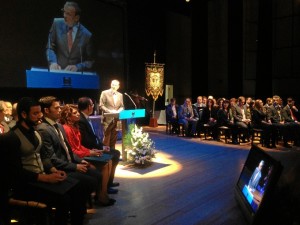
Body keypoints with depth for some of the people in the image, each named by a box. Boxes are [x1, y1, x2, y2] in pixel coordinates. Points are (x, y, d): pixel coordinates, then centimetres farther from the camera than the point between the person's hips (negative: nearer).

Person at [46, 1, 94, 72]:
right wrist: (53, 62, -16)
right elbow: (50, 47, 1)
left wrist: (77, 67, -15)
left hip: (75, 74, -1)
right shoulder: (57, 23, 2)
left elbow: (89, 61, 3)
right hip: (57, 71, 1)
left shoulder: (86, 35, -3)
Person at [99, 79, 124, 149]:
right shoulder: (104, 93, -1)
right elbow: (101, 105, -6)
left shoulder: (120, 95, 14)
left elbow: (122, 106, 15)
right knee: (106, 137, -3)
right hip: (108, 119, -4)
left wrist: (119, 111, -7)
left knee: (114, 138, 9)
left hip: (116, 119, 5)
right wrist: (110, 111, -17)